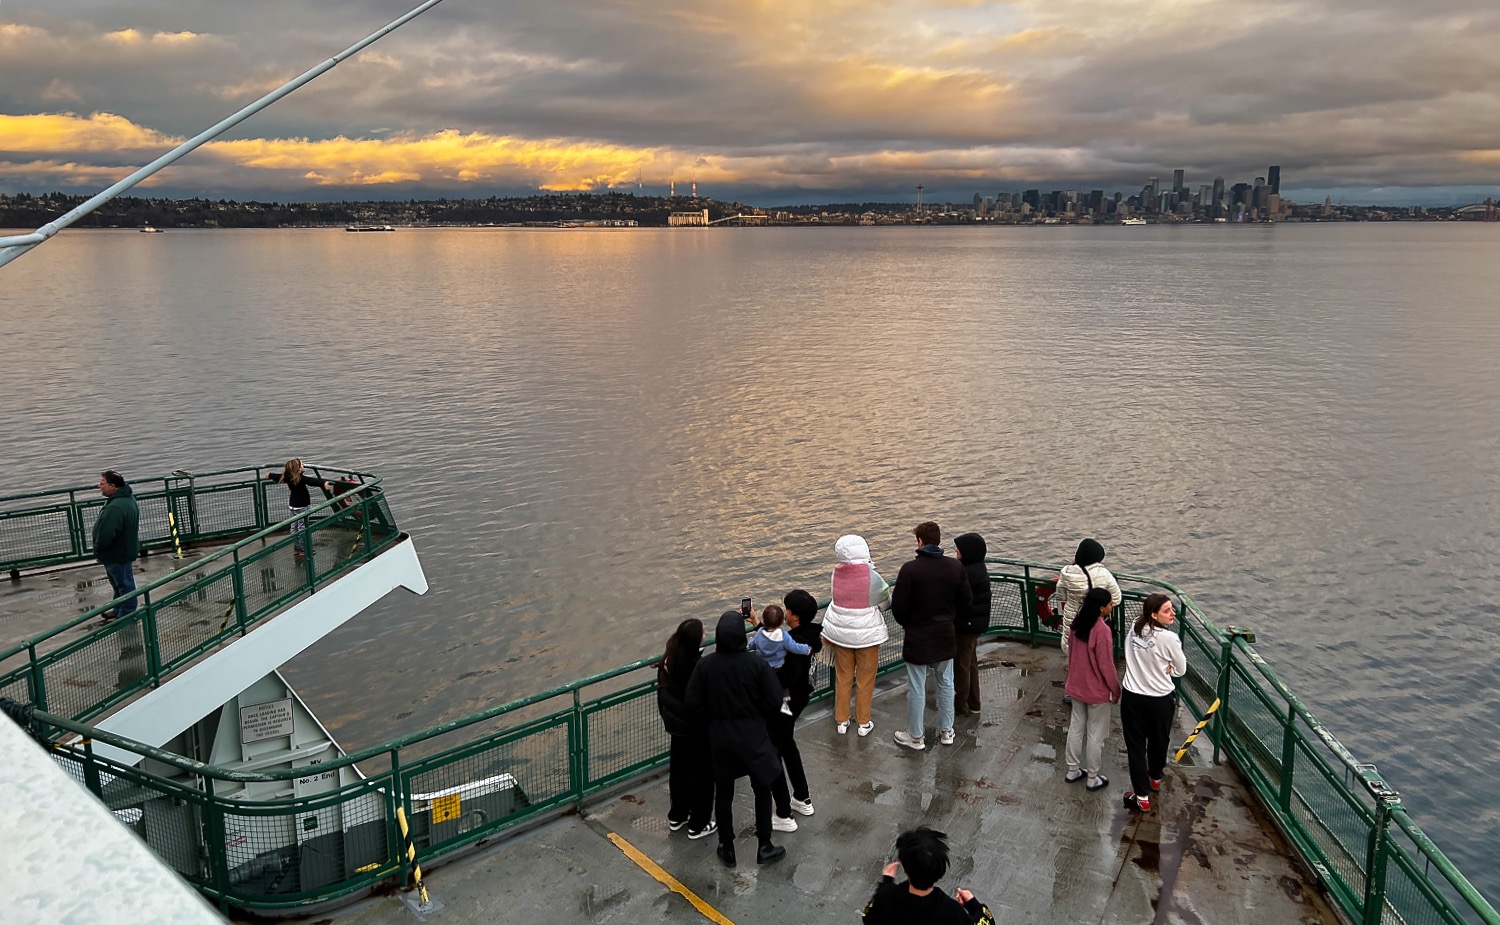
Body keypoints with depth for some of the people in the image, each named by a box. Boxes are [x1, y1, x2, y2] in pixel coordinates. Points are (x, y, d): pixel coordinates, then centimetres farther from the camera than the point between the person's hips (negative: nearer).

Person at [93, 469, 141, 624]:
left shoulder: (115, 508, -34)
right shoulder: (126, 498, 2)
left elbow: (106, 535, -33)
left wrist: (97, 549, -13)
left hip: (118, 553, -10)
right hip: (123, 549, 10)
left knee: (124, 583, 6)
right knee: (120, 583, 24)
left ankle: (126, 614, 20)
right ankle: (119, 609, 40)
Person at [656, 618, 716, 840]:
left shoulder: (668, 661, -8)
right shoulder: (700, 666, -29)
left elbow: (663, 692, 3)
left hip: (677, 724, 7)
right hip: (697, 728, -7)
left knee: (678, 769, 22)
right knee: (701, 774, 11)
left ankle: (676, 816, 38)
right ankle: (698, 825, 23)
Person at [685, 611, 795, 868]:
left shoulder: (706, 664, -12)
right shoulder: (757, 664, -16)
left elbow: (694, 702, -7)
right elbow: (774, 701, -13)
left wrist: (714, 716, 10)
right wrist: (757, 715, 6)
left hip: (720, 736, 2)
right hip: (753, 735, -2)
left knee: (723, 792, 15)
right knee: (762, 788, 15)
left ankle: (727, 849, 25)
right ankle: (764, 847, 22)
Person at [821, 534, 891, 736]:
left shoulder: (836, 573, -11)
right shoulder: (871, 576, -19)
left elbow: (838, 597, -2)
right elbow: (885, 598, -5)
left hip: (840, 632, 3)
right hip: (866, 633, -3)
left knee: (843, 677, 17)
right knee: (865, 680, 13)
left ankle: (841, 720, 26)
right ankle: (863, 723, 23)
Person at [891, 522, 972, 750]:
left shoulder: (910, 569, -20)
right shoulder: (955, 567, -5)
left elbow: (898, 605, -17)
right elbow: (966, 600, 2)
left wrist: (907, 623, 4)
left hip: (918, 637, -4)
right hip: (945, 635, 4)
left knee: (916, 688, 7)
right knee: (946, 683, 19)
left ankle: (916, 736, 18)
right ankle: (946, 731, 29)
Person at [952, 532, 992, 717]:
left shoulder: (968, 573, -25)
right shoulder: (979, 569, 7)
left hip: (966, 624, -10)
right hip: (976, 623, 10)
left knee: (961, 664, 4)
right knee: (971, 663, 19)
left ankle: (961, 706, 15)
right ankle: (973, 704, 29)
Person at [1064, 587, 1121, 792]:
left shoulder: (1078, 623, -4)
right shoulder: (1102, 630, -27)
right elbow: (1106, 665, -20)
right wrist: (1116, 690, -6)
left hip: (1076, 685, 7)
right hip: (1097, 690, -7)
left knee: (1076, 727, 18)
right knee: (1095, 734, 8)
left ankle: (1073, 770, 31)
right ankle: (1093, 778, 21)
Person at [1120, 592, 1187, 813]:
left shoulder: (1134, 629, -7)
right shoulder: (1169, 638, -21)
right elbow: (1181, 669, -6)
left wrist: (1156, 668, 4)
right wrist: (1165, 669, 6)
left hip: (1132, 697, 2)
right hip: (1161, 699, -2)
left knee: (1135, 745, 10)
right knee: (1158, 741, 23)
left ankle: (1142, 796, 12)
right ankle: (1155, 778, 48)